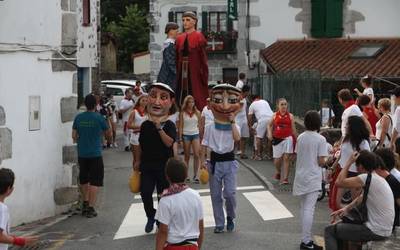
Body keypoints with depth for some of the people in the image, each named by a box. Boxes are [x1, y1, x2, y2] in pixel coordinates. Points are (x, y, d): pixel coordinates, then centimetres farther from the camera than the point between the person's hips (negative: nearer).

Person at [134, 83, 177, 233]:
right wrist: (138, 161, 13)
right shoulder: (145, 125, 3)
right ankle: (151, 217, 21)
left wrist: (159, 127, -29)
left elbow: (169, 143, -25)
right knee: (145, 193, -3)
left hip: (164, 166, -3)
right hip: (147, 165, 3)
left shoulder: (169, 125, -9)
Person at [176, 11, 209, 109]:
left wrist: (203, 75, -15)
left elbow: (203, 57, -9)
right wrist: (177, 75, 7)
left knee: (198, 101, -6)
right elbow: (177, 59, 13)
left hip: (195, 73, -5)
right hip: (182, 74, 5)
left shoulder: (198, 36, -3)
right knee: (182, 101, 4)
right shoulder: (180, 38, 13)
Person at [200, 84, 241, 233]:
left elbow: (237, 138, -23)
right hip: (215, 162, 1)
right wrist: (202, 161, -4)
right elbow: (204, 145, 4)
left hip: (229, 162, -1)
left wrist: (232, 121, -18)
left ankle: (230, 217, 18)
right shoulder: (210, 127, 1)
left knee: (230, 193, -9)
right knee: (215, 195, 5)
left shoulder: (234, 126, -1)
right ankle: (219, 223, 16)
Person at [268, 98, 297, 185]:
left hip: (287, 138, -1)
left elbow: (293, 129, 6)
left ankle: (285, 178, -6)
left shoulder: (290, 116, 1)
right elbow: (270, 125, 16)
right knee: (277, 160, 7)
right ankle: (278, 172, 39)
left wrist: (296, 140, 9)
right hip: (277, 139, 1)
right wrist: (270, 133, -1)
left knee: (286, 158, -9)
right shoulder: (275, 115, 3)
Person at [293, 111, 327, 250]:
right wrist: (328, 160, 7)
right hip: (313, 178, -6)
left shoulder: (300, 137, 4)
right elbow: (321, 162, -13)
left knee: (303, 207, 14)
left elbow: (297, 156, 9)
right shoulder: (320, 139, -11)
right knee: (309, 209, -7)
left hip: (300, 176, 6)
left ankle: (306, 237, 19)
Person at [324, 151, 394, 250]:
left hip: (375, 232, -10)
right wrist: (347, 208, 9)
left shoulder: (367, 178, -19)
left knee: (329, 230, -1)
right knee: (340, 225, 27)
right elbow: (362, 198, 21)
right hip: (384, 230, 10)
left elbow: (339, 182, -15)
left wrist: (349, 162, -7)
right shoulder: (380, 179, 12)